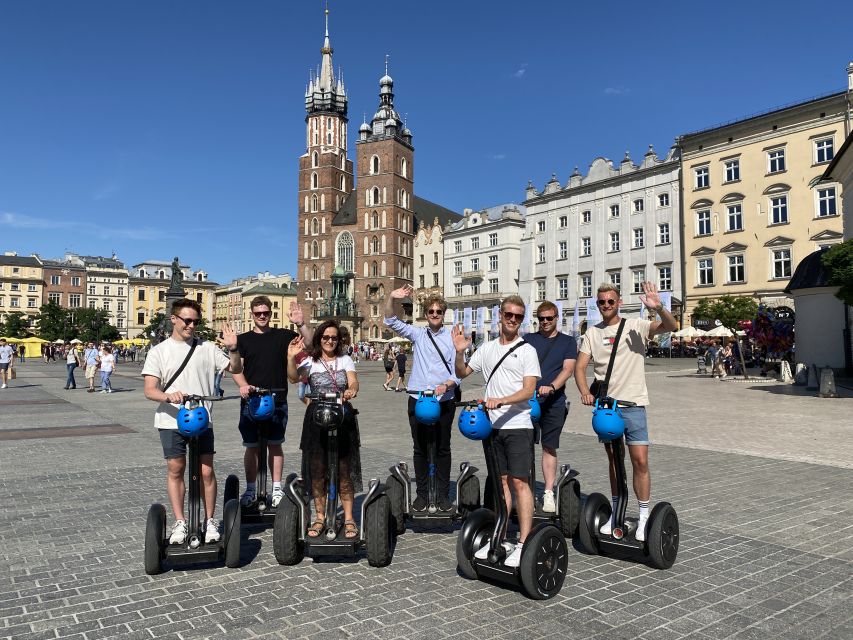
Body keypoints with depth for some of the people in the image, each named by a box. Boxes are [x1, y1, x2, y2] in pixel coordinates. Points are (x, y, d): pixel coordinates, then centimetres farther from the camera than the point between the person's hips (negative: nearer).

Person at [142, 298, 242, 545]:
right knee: (175, 470, 5)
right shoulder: (159, 351, 1)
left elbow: (235, 369, 7)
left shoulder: (206, 348, 4)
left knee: (206, 471, 1)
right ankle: (180, 522, 19)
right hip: (171, 421, 0)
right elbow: (149, 390, -7)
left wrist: (233, 348, -11)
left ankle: (210, 521, 16)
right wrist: (168, 396, -28)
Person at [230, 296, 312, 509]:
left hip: (277, 400, 0)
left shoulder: (282, 336, 6)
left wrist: (301, 325, -18)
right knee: (252, 446, 5)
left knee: (275, 444, 7)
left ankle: (277, 488, 15)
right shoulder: (243, 339, 8)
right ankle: (251, 489, 17)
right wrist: (243, 385, -19)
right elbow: (236, 367, 0)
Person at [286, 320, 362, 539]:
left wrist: (350, 391, -29)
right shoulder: (311, 361, 5)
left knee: (344, 470, -1)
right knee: (317, 470, 4)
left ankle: (349, 518, 8)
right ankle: (319, 518, 16)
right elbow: (293, 378, -13)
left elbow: (354, 382, -6)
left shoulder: (345, 360, 9)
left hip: (343, 419, 0)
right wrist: (291, 357, -29)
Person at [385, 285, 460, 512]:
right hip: (418, 399, 1)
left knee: (443, 448, 6)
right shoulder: (418, 334, 8)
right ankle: (422, 494, 17)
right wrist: (391, 298, -16)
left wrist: (446, 385, -19)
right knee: (419, 448, 7)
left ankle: (443, 495, 16)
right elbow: (391, 322, 0)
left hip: (445, 400, -1)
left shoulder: (452, 338, 3)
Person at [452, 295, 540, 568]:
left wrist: (500, 400, -25)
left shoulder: (527, 350, -3)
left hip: (518, 425, -5)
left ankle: (523, 544, -1)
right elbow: (462, 373, 16)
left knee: (519, 482, -6)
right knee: (501, 482, 12)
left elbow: (528, 391, -11)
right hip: (492, 425, 5)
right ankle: (500, 539, 20)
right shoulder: (487, 348, 11)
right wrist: (459, 352, -3)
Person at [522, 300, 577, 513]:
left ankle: (549, 493, 11)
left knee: (549, 448, 4)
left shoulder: (568, 342, 9)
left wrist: (551, 387, -20)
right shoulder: (529, 339, 12)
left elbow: (568, 369, -3)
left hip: (554, 402, 0)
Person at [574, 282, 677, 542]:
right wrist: (585, 392, -15)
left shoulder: (635, 326, -3)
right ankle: (616, 512, 27)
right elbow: (580, 367, 2)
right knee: (614, 460, 14)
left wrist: (658, 308, -35)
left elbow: (671, 326, -16)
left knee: (640, 460, -5)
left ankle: (644, 517, 8)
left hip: (632, 403, -3)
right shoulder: (592, 333, 6)